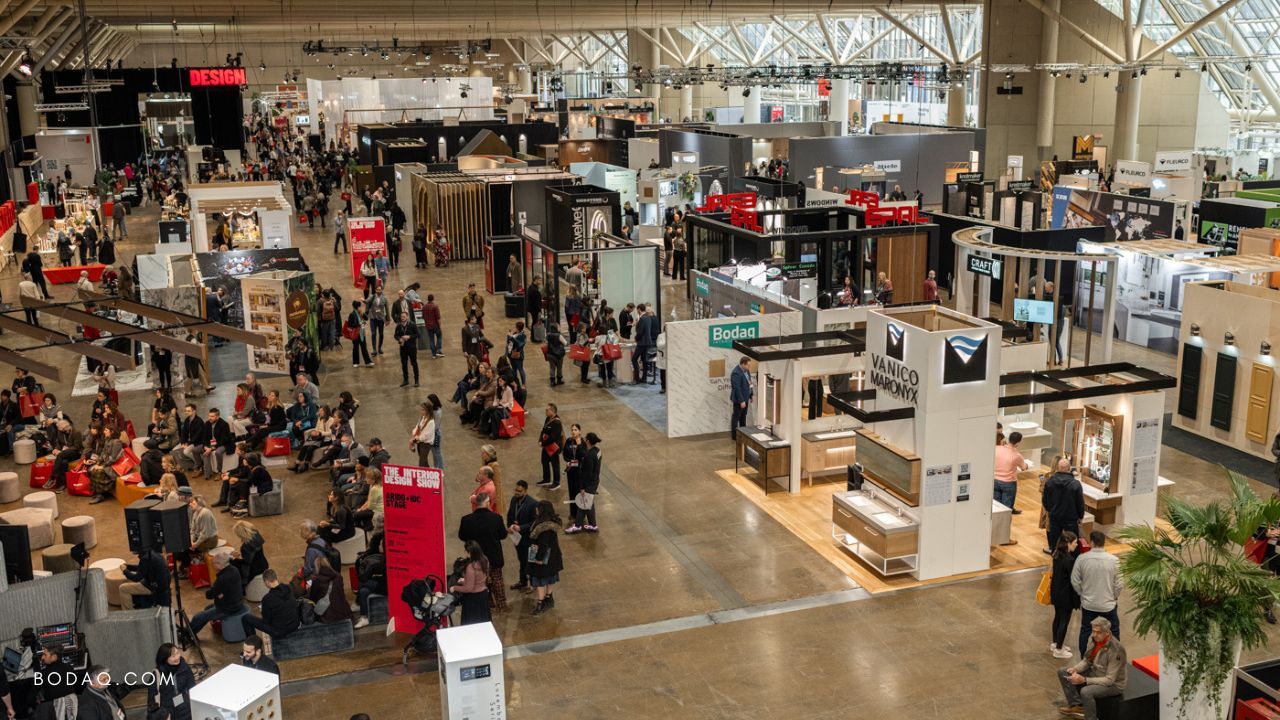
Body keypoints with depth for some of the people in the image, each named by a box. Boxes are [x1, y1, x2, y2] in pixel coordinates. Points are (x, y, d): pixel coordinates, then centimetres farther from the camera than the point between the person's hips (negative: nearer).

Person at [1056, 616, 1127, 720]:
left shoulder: (1115, 650, -31)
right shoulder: (1095, 639, -9)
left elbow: (1109, 680, -28)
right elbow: (1087, 660, 5)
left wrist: (1084, 680, -32)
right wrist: (1075, 669, -16)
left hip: (1113, 684, -8)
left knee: (1086, 691, -35)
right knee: (1063, 673, 0)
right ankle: (1077, 706, 4)